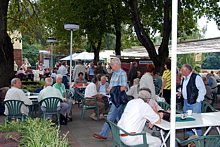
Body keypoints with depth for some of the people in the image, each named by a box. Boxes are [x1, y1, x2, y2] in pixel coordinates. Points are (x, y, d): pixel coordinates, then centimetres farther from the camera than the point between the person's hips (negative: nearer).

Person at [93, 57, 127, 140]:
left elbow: (123, 87, -18)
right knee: (119, 116, 15)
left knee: (111, 116, -7)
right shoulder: (114, 73, 16)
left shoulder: (122, 73, -12)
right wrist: (109, 88, 3)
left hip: (119, 98, -9)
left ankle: (103, 134, -4)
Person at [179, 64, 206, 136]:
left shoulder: (196, 77, -14)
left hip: (194, 103, -8)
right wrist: (181, 92, 7)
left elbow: (203, 90, -14)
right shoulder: (184, 78, 11)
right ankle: (190, 136, 25)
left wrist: (197, 101, -14)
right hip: (186, 102, 8)